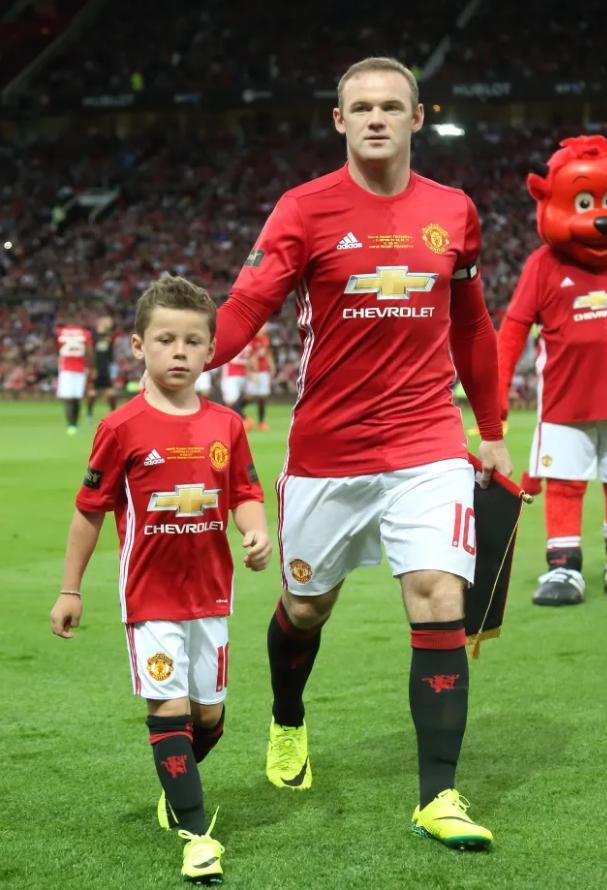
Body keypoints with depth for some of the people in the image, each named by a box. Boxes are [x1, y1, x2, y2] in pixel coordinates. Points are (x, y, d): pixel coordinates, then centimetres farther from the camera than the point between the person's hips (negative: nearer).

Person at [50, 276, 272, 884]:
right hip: (150, 595, -4)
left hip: (210, 593, 4)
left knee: (209, 713, 12)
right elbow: (90, 510, -3)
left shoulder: (226, 426, -1)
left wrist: (256, 533, -15)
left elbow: (244, 495, 8)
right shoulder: (122, 428, -10)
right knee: (169, 707, -8)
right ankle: (195, 831, 0)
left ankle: (176, 785, 40)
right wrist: (70, 590, 0)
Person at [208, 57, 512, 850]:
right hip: (326, 450, -1)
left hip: (428, 448, 1)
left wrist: (492, 432, 17)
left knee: (440, 603, -12)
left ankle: (438, 798, -5)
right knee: (305, 605, 14)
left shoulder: (453, 212, 3)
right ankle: (288, 727, 45)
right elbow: (247, 304, -19)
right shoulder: (306, 209, -7)